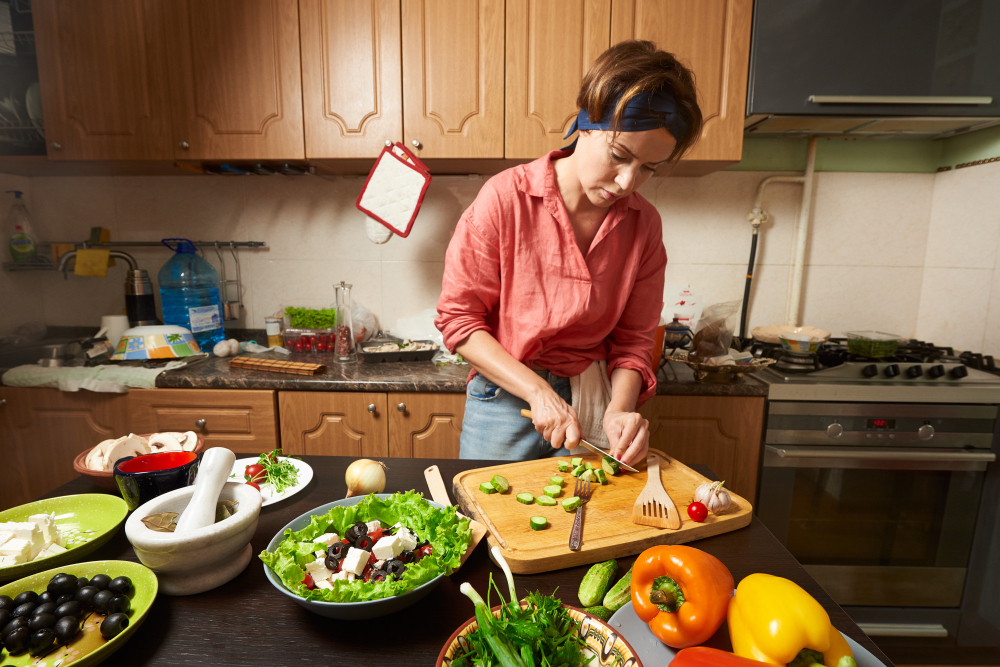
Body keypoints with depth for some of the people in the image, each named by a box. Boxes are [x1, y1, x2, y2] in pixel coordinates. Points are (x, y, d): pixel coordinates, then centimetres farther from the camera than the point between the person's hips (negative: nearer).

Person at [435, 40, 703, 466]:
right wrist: (538, 391, -19)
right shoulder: (507, 197, -14)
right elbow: (458, 319, -12)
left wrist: (619, 409, -16)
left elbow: (632, 338, 2)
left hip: (593, 405, 3)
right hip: (506, 402, -2)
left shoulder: (644, 224, -3)